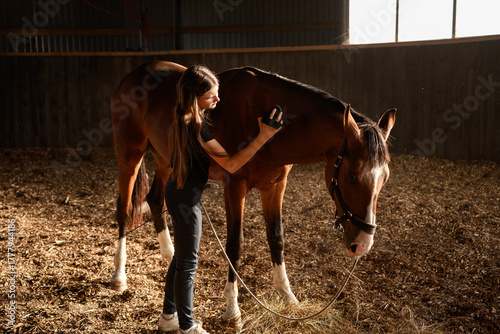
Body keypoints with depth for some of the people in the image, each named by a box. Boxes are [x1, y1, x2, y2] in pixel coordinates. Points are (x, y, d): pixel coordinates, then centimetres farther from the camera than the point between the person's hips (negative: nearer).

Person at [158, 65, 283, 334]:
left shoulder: (184, 120, 2)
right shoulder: (200, 127, -27)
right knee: (188, 263, 3)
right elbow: (231, 164, -26)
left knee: (181, 257, 21)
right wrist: (263, 137, -28)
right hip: (186, 198, -10)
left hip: (177, 190, 10)